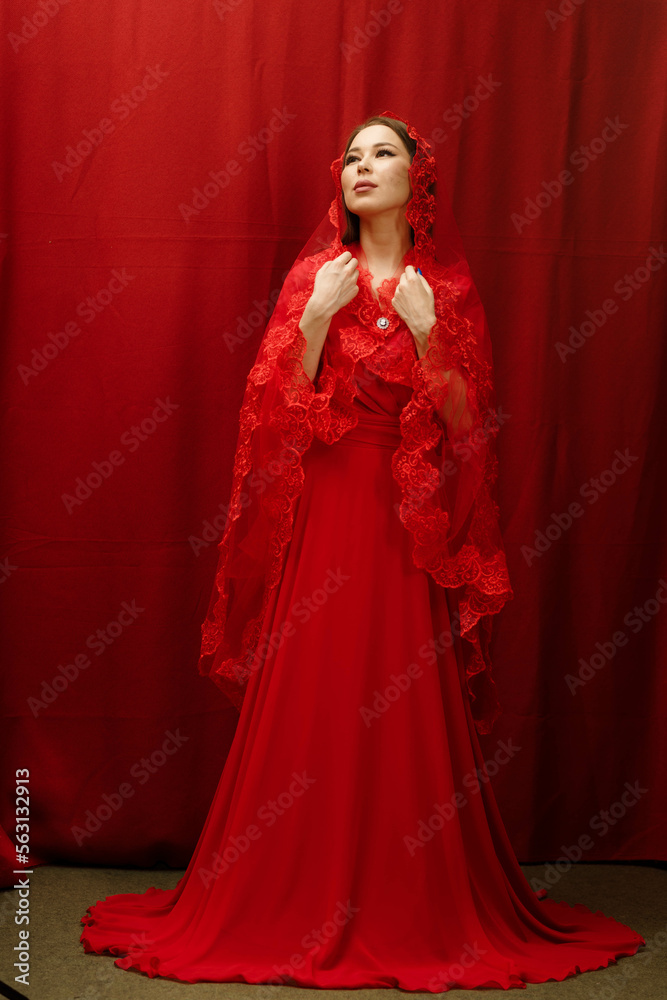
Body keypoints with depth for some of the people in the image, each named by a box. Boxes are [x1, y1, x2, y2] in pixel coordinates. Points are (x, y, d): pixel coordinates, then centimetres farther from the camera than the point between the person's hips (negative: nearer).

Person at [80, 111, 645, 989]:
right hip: (323, 513, 1)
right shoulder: (315, 277, 8)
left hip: (410, 522, -1)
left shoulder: (447, 289, 6)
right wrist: (317, 319, -11)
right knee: (310, 705, 0)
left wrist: (425, 333, -12)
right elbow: (281, 414, 0)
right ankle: (299, 907, 12)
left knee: (409, 713, -1)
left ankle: (414, 912, 13)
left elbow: (465, 423, -1)